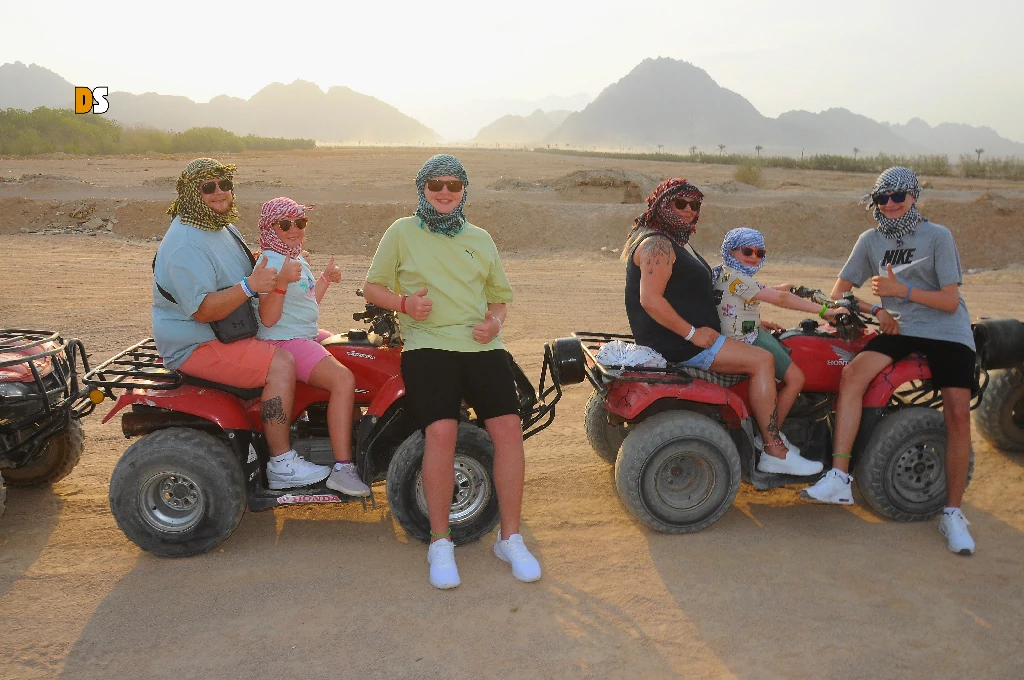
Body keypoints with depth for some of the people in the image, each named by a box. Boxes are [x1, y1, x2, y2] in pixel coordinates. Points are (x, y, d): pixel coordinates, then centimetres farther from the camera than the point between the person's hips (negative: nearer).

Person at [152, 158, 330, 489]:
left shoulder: (224, 229, 11)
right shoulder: (186, 245, -21)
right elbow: (203, 310, -29)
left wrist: (272, 270, 12)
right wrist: (249, 285, -38)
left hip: (229, 333, 11)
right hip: (196, 346, -10)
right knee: (281, 364, -26)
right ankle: (281, 465, -20)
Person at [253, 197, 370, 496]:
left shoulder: (297, 259, 15)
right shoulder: (270, 262, -14)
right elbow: (268, 318, -22)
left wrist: (326, 279, 15)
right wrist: (282, 280, -33)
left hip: (310, 335, 10)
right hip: (283, 341, -10)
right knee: (343, 379, -28)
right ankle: (342, 469, -27)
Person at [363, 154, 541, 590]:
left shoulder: (480, 239, 20)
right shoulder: (401, 233, 11)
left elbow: (499, 295, 25)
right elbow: (372, 287, 13)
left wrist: (495, 321, 3)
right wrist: (404, 302, -7)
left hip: (482, 346, 3)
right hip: (427, 345, -3)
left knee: (508, 427, -16)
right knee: (442, 431, -25)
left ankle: (510, 538, -1)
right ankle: (440, 543, -6)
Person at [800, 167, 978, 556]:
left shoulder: (938, 237, -5)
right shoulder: (871, 240, 7)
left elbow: (950, 301, -10)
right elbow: (842, 288, 12)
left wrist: (902, 290, -23)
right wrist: (876, 310, -4)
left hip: (948, 333, -2)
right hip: (900, 329, 3)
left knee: (958, 414, -18)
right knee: (852, 373, -26)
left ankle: (953, 514, -3)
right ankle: (839, 479, -28)